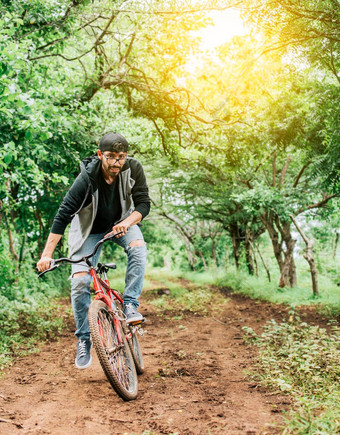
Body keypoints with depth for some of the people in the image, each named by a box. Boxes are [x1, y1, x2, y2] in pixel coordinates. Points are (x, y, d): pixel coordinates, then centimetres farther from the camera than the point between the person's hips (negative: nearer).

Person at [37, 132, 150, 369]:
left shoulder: (133, 169, -22)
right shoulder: (87, 179, -30)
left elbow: (144, 203, -19)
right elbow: (63, 216, -28)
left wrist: (126, 222, -39)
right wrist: (47, 254, -32)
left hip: (122, 222, 2)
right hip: (90, 229, -2)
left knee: (138, 248, -31)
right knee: (79, 283, -12)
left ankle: (130, 305, -17)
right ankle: (84, 340, 5)